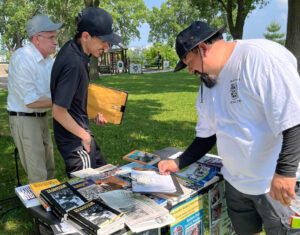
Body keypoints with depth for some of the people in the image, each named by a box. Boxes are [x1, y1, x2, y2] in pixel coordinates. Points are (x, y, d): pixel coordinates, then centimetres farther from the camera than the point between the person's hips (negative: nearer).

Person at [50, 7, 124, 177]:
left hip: (82, 131, 10)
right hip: (75, 140, -10)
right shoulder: (73, 63, -29)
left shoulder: (72, 48, 1)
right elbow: (58, 111, -27)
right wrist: (85, 136, -16)